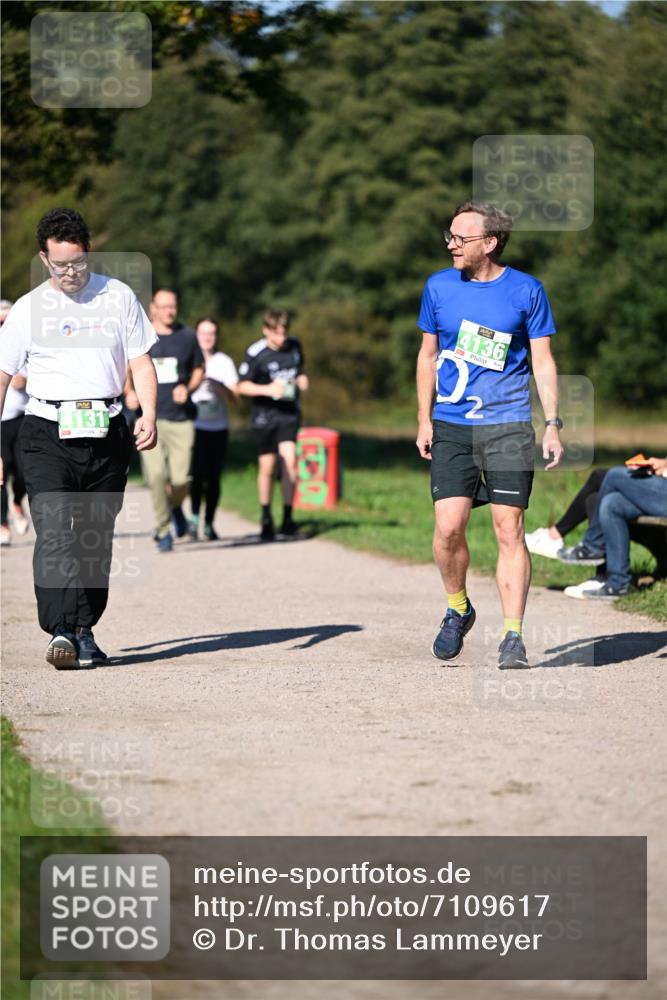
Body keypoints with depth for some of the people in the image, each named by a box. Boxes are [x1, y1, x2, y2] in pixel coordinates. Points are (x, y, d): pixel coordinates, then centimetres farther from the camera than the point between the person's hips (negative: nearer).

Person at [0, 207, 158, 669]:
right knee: (54, 529, -17)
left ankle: (85, 631, 17)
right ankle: (62, 631, -26)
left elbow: (141, 361, 10)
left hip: (107, 434, 2)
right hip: (47, 434, -2)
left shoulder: (119, 297, 9)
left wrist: (149, 415, -5)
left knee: (97, 537, 5)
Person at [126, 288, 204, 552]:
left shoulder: (187, 337, 7)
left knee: (181, 478, -6)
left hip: (181, 417, 1)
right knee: (156, 475, -14)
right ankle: (163, 530, 1)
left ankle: (176, 507, 29)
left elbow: (199, 370, 17)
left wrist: (188, 388, -3)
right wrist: (129, 392, -5)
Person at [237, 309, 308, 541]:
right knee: (267, 467, 5)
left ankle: (287, 516, -8)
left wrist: (301, 379, -1)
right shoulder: (255, 353, -11)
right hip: (264, 415, -2)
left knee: (289, 459, -16)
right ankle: (266, 519, 22)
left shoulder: (294, 346, 3)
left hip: (289, 413, 2)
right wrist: (267, 389, -20)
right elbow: (242, 386, -6)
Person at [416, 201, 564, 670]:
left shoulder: (526, 291, 0)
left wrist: (553, 426, -3)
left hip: (508, 427, -2)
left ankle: (513, 636, -1)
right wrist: (424, 420, 9)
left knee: (510, 530, -6)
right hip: (450, 427, 2)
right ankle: (458, 609, 16)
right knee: (448, 527, -10)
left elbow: (543, 361, 4)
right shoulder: (439, 287, 6)